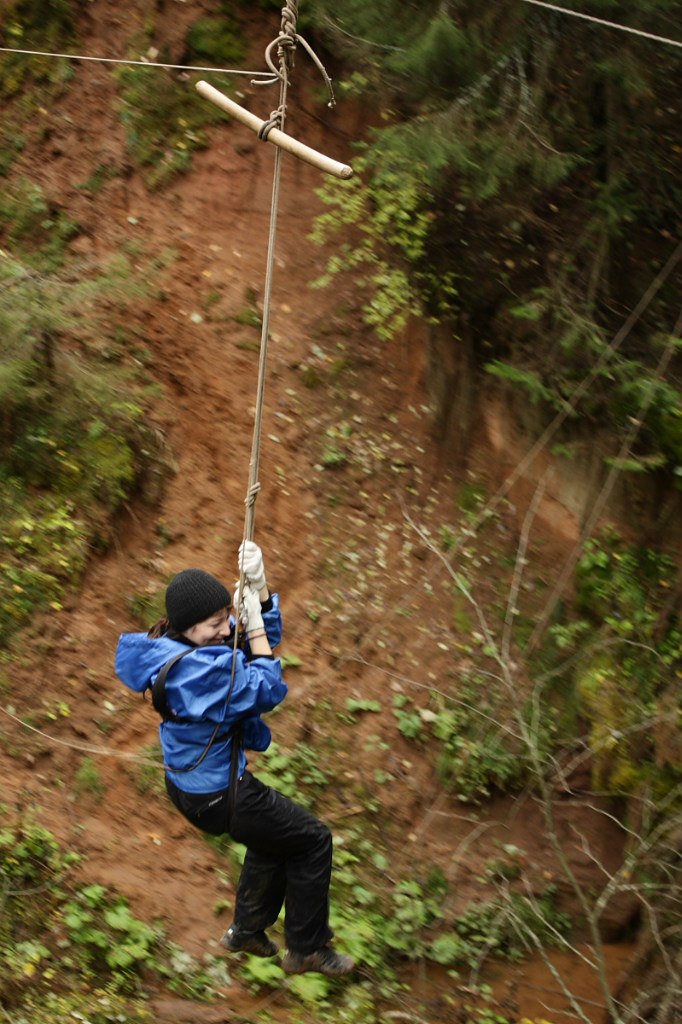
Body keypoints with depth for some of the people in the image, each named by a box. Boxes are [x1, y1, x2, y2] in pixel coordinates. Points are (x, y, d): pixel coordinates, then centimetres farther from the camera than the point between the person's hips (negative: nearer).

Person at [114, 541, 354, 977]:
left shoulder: (173, 646, -4)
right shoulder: (200, 668, -35)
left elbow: (264, 636, 1)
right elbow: (268, 691, -23)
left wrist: (259, 588, -15)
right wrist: (254, 627, -19)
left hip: (189, 782, 10)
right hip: (218, 797, -10)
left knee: (277, 834, 32)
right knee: (313, 840, 7)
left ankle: (247, 930, 45)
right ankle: (307, 949, 21)